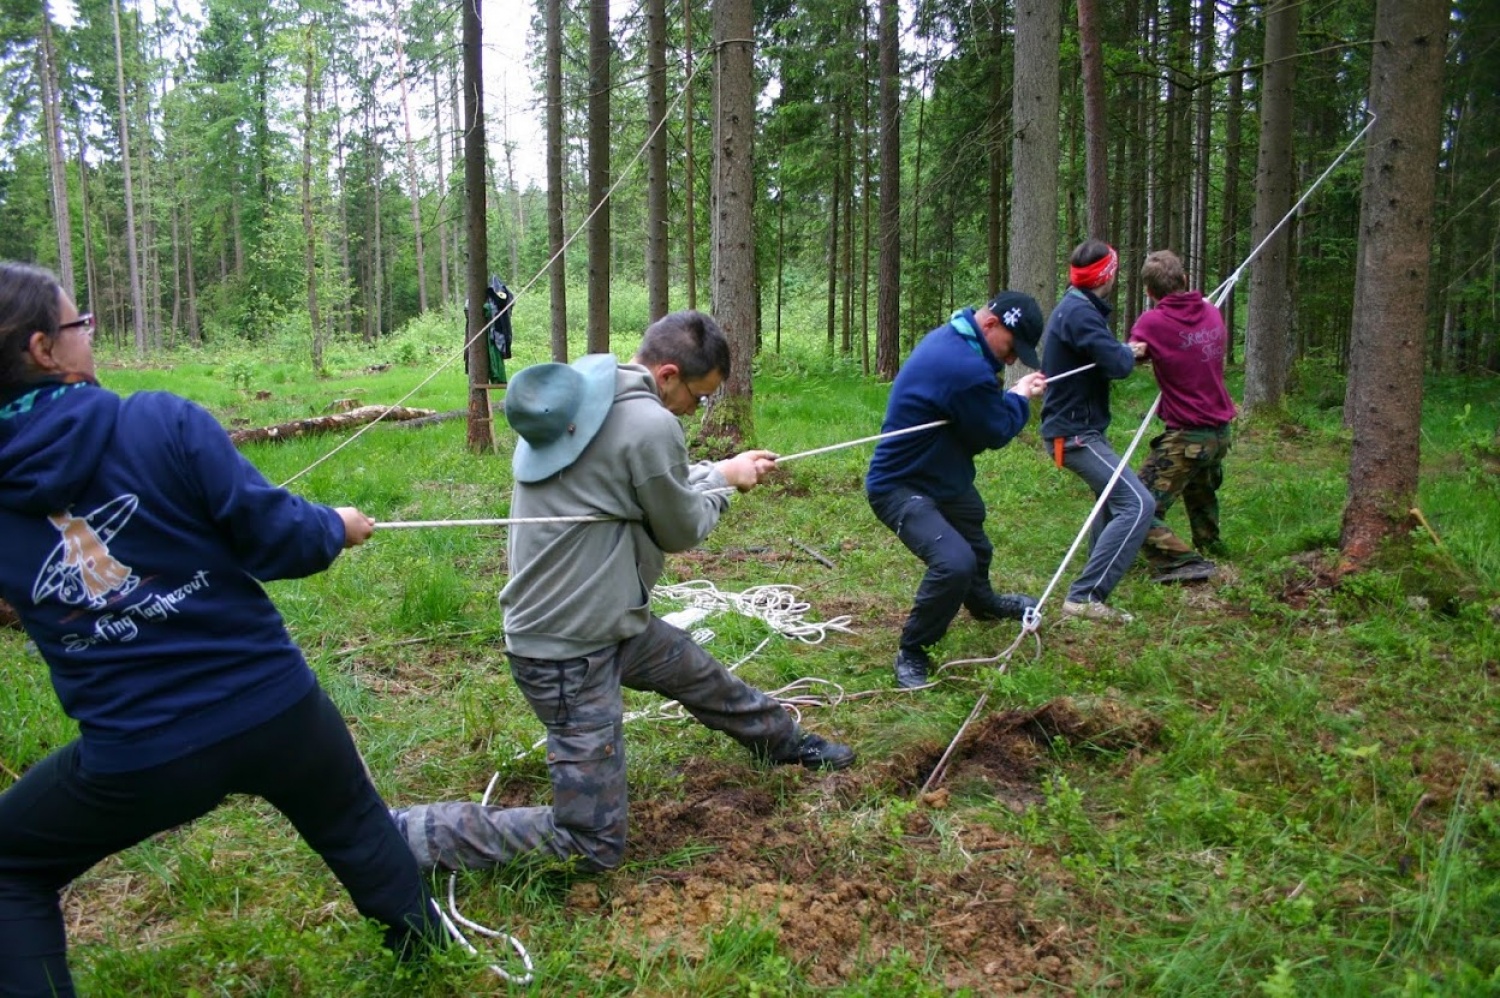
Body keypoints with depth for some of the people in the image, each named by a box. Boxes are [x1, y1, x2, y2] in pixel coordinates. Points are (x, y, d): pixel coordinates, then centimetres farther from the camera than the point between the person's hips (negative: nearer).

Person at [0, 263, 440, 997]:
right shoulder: (163, 422, -15)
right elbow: (276, 539, -15)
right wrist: (335, 527, 7)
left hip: (134, 756, 1)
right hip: (274, 707, 0)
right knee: (355, 825, 29)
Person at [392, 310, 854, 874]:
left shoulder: (579, 395, 3)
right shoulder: (650, 425, -24)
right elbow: (682, 530, -9)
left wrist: (722, 471, 12)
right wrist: (725, 480, 9)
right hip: (569, 652, -10)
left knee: (703, 677, 30)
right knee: (594, 844, 0)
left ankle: (788, 743, 56)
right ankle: (402, 833, 3)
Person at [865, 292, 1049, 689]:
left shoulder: (947, 337, 0)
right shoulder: (967, 369, -33)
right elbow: (996, 432, -17)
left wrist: (1013, 396, -2)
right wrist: (1019, 397, -1)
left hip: (944, 478, 11)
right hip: (901, 488, -11)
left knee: (973, 540, 32)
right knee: (955, 562, -30)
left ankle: (982, 602, 63)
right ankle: (911, 652, -10)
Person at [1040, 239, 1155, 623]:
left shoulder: (1075, 307, 13)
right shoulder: (1080, 312, -21)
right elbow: (1115, 364, -26)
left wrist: (1125, 351, -3)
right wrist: (1132, 352, -5)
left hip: (1075, 428, 11)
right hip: (1074, 433, -11)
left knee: (1114, 495, 31)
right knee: (1137, 503, -18)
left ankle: (1097, 579, 47)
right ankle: (1085, 596, -22)